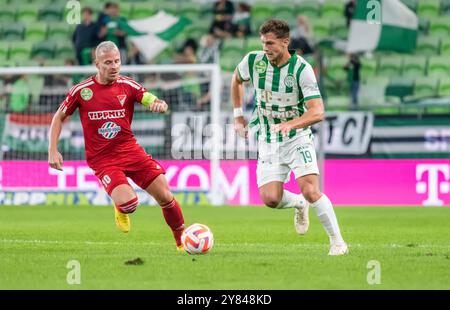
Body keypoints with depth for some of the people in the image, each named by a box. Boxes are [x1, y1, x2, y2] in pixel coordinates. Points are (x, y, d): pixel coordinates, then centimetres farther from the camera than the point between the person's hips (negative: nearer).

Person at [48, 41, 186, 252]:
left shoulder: (127, 86, -2)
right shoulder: (82, 91, -5)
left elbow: (155, 103, -11)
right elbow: (59, 117, 7)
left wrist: (159, 105, -36)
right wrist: (53, 151, -1)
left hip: (130, 150, 2)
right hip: (102, 159, -2)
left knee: (166, 198, -5)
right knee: (128, 203, -24)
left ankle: (183, 241, 17)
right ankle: (120, 209, 15)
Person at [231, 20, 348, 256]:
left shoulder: (301, 69, -18)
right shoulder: (253, 61, -7)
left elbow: (317, 112, -25)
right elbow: (237, 79, 18)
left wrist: (290, 124, -41)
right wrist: (238, 115, 14)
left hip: (297, 138, -3)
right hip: (268, 142, 4)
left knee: (310, 191, -20)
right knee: (270, 199, -11)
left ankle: (337, 242, -5)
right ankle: (299, 205, 24)